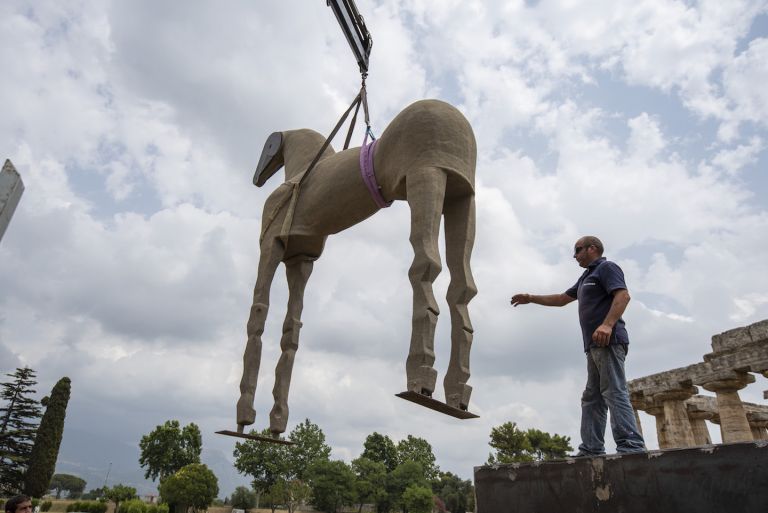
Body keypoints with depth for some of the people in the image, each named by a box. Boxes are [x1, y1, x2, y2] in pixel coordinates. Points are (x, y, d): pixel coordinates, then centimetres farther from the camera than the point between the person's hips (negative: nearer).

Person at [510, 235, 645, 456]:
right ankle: (591, 450, 3)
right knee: (591, 398, 4)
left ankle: (631, 446, -18)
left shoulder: (607, 267, 1)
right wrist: (531, 298, 35)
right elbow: (562, 299, 36)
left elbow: (623, 295, -16)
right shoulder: (587, 276, 29)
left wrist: (607, 324, -29)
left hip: (608, 341, -10)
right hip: (595, 345, 10)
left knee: (614, 392, -15)